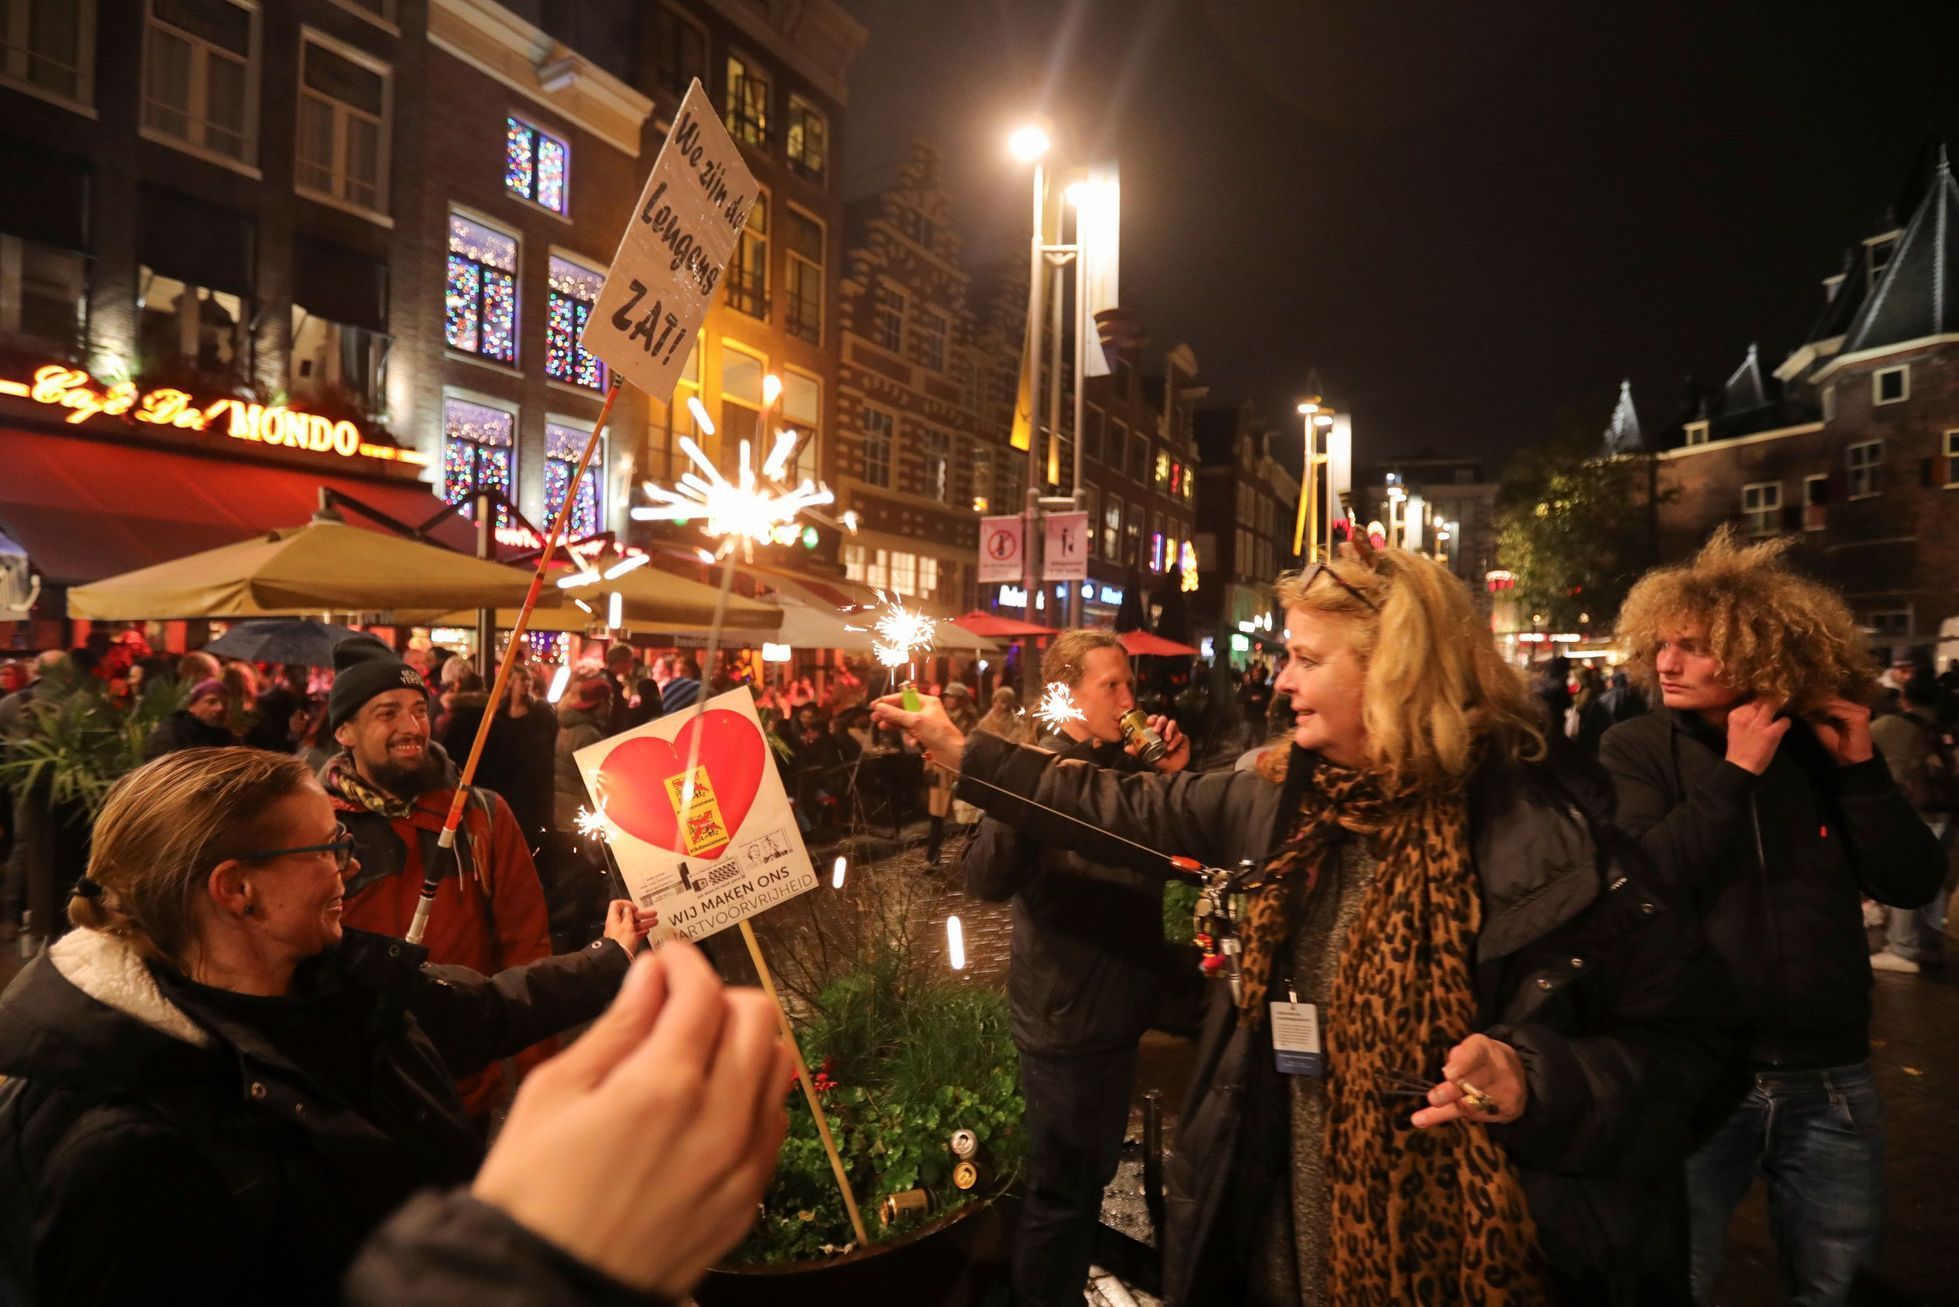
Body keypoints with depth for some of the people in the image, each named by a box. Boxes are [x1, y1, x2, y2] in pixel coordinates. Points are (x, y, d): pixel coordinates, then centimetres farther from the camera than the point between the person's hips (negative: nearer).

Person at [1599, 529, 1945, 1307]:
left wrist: (1862, 769, -13)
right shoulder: (1637, 750, -8)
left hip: (1829, 1078, 3)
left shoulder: (1821, 747, 1)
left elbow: (1913, 884, -2)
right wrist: (1735, 772, -22)